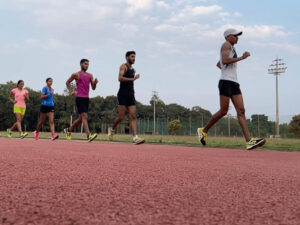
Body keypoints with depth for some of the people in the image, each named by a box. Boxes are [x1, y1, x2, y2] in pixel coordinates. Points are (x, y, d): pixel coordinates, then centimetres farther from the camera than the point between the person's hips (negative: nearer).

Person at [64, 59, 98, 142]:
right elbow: (67, 82, 11)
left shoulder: (90, 75, 13)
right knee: (84, 116, -17)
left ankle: (68, 130, 33)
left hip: (87, 98, 7)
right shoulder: (76, 75, -1)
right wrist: (71, 91, 0)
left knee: (81, 118, 13)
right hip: (79, 98, -6)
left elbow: (93, 88, 10)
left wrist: (95, 83, -10)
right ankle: (89, 135, -25)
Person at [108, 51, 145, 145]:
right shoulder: (123, 66, -4)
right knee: (121, 117, -5)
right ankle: (112, 129, 22)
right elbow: (120, 78, -20)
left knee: (133, 117, -5)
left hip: (131, 95, 7)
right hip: (123, 95, -7)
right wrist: (132, 79, -23)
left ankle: (135, 137, -12)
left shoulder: (133, 70, 20)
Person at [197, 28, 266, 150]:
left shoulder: (231, 49, 28)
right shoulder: (226, 45, 2)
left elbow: (218, 64, 37)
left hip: (234, 83, 9)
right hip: (226, 82, -9)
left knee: (241, 111, -5)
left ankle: (249, 141, -15)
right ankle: (204, 130, 9)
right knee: (223, 111, -9)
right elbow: (224, 60, -16)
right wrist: (241, 58, -13)